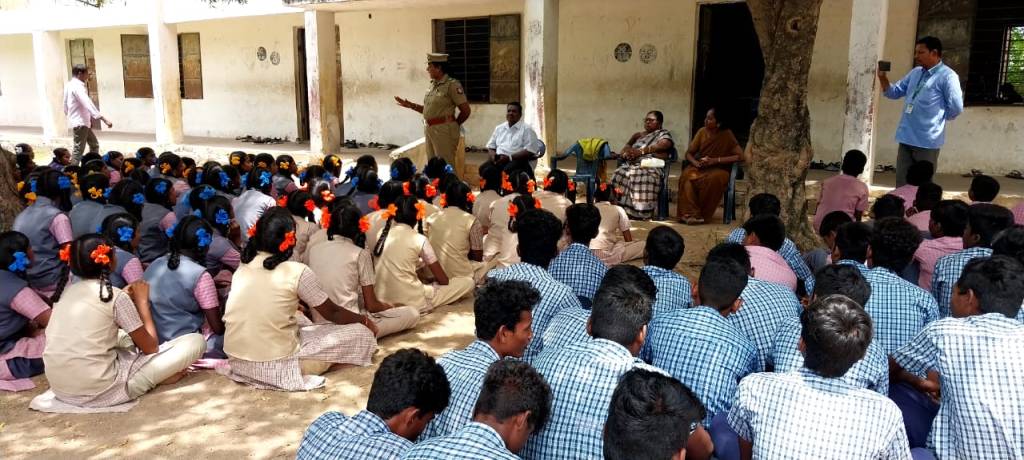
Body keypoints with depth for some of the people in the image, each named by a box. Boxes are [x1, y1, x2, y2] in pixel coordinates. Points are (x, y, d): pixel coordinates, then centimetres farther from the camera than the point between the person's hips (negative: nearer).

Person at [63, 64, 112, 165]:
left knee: (94, 145, 17)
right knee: (79, 150, -8)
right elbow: (88, 104, -32)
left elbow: (65, 104, 19)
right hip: (80, 122, -11)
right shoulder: (77, 86, -19)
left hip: (82, 121, 11)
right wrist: (103, 119, -38)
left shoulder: (70, 84, 13)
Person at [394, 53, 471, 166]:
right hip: (429, 129, 8)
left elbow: (466, 110, -11)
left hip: (444, 131, -8)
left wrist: (454, 125, 2)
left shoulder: (452, 85, -12)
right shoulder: (433, 84, 12)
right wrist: (411, 105, 10)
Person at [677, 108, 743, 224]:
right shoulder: (702, 131, 4)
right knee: (686, 175, -32)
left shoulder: (727, 135, -6)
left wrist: (715, 160, -18)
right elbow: (688, 153, 8)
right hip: (699, 167, 3)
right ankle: (690, 213, -38)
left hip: (718, 169, -3)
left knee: (714, 179, -38)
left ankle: (702, 215, -26)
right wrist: (696, 163, -16)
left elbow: (740, 156, -11)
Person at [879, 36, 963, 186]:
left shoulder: (948, 76, -11)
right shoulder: (915, 72, 12)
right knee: (902, 184, 11)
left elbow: (956, 108, -12)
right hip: (906, 138, 7)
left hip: (927, 141, -7)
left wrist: (938, 119, 1)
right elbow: (894, 93, 15)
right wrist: (883, 78, -2)